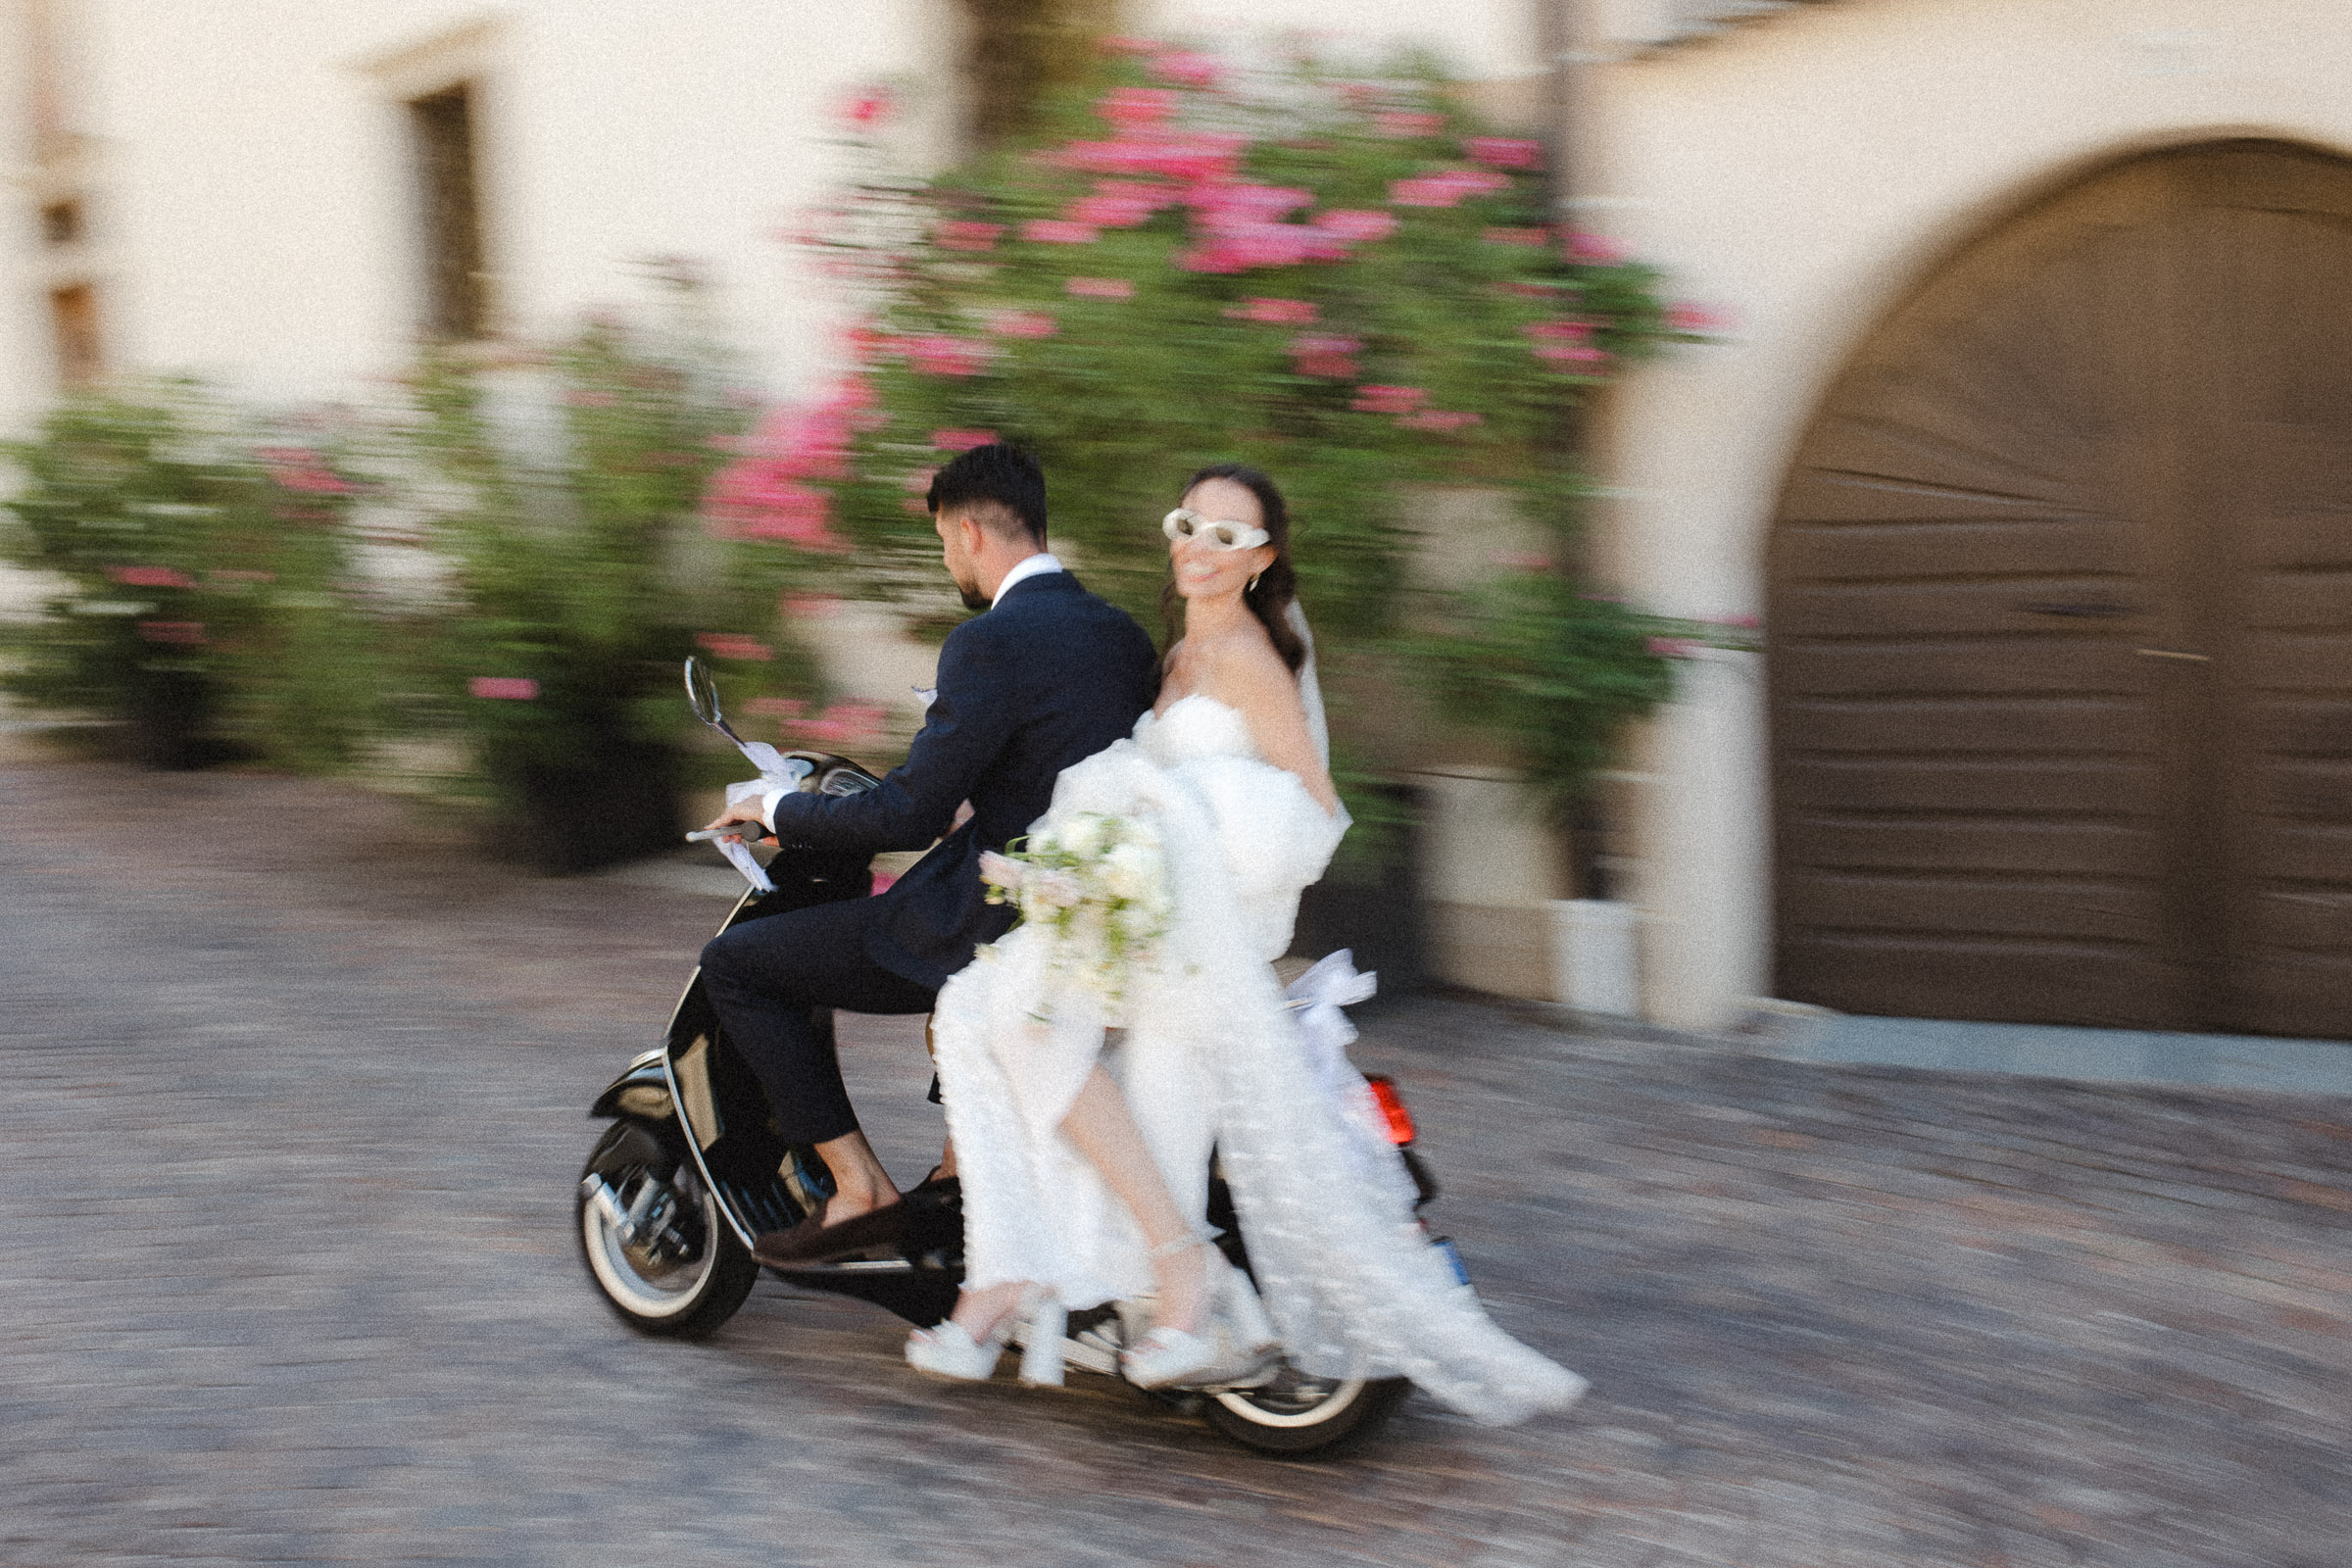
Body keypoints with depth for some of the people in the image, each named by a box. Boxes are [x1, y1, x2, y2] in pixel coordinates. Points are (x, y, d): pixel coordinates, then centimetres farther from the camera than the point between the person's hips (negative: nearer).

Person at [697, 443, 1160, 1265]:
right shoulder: (1125, 634, 8)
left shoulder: (991, 643, -17)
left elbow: (909, 816, -18)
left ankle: (857, 1182, 2)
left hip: (993, 927, -9)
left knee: (732, 962, 2)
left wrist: (780, 813, -2)